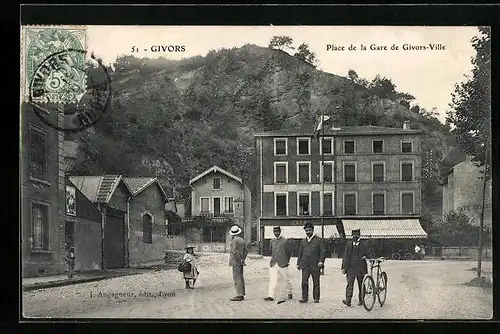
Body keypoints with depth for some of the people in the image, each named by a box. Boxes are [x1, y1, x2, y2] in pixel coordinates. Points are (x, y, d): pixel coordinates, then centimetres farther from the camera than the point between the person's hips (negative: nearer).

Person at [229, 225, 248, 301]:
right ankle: (242, 294, 13)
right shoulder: (242, 240, 13)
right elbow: (245, 251, 15)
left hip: (236, 261, -9)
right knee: (240, 277, 11)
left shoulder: (234, 240, -12)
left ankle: (239, 295, -11)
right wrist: (243, 259, 13)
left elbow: (234, 251, -20)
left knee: (237, 278, -9)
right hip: (241, 262, 9)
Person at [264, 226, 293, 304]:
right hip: (273, 264, 3)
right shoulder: (272, 241, 10)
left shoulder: (285, 241, -3)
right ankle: (270, 296, -11)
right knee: (272, 280, -6)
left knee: (285, 280, 7)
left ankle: (290, 293, 29)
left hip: (282, 264, -3)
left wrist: (287, 261, 4)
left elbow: (289, 252, 4)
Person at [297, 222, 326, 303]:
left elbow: (323, 251, -2)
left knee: (316, 283, 4)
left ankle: (316, 298, 12)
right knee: (304, 282, -5)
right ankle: (304, 298, 0)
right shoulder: (303, 241, 16)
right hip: (305, 265, 3)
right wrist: (298, 263, 14)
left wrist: (321, 261, -14)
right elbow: (300, 253, 20)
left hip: (315, 265, -3)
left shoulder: (319, 240, 3)